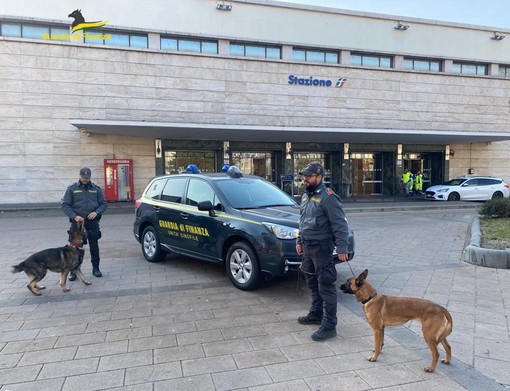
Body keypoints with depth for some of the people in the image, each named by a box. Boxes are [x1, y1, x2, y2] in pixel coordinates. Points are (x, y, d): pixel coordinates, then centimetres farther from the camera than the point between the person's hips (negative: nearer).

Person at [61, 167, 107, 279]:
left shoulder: (96, 189, 7)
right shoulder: (72, 189, 3)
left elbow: (103, 203, 8)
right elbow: (64, 204, -1)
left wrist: (96, 212, -11)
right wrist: (74, 216, -13)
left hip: (92, 221, 1)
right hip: (77, 221, -1)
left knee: (94, 245, 7)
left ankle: (96, 268, 18)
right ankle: (73, 271, 11)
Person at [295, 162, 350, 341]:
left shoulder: (327, 197, -16)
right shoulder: (306, 196, 13)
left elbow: (340, 224, -19)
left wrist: (342, 248, -22)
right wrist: (299, 241, 22)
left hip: (322, 247, -9)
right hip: (307, 246, 9)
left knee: (326, 286, -4)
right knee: (313, 283, 19)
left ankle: (329, 326, 3)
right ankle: (316, 314, 34)